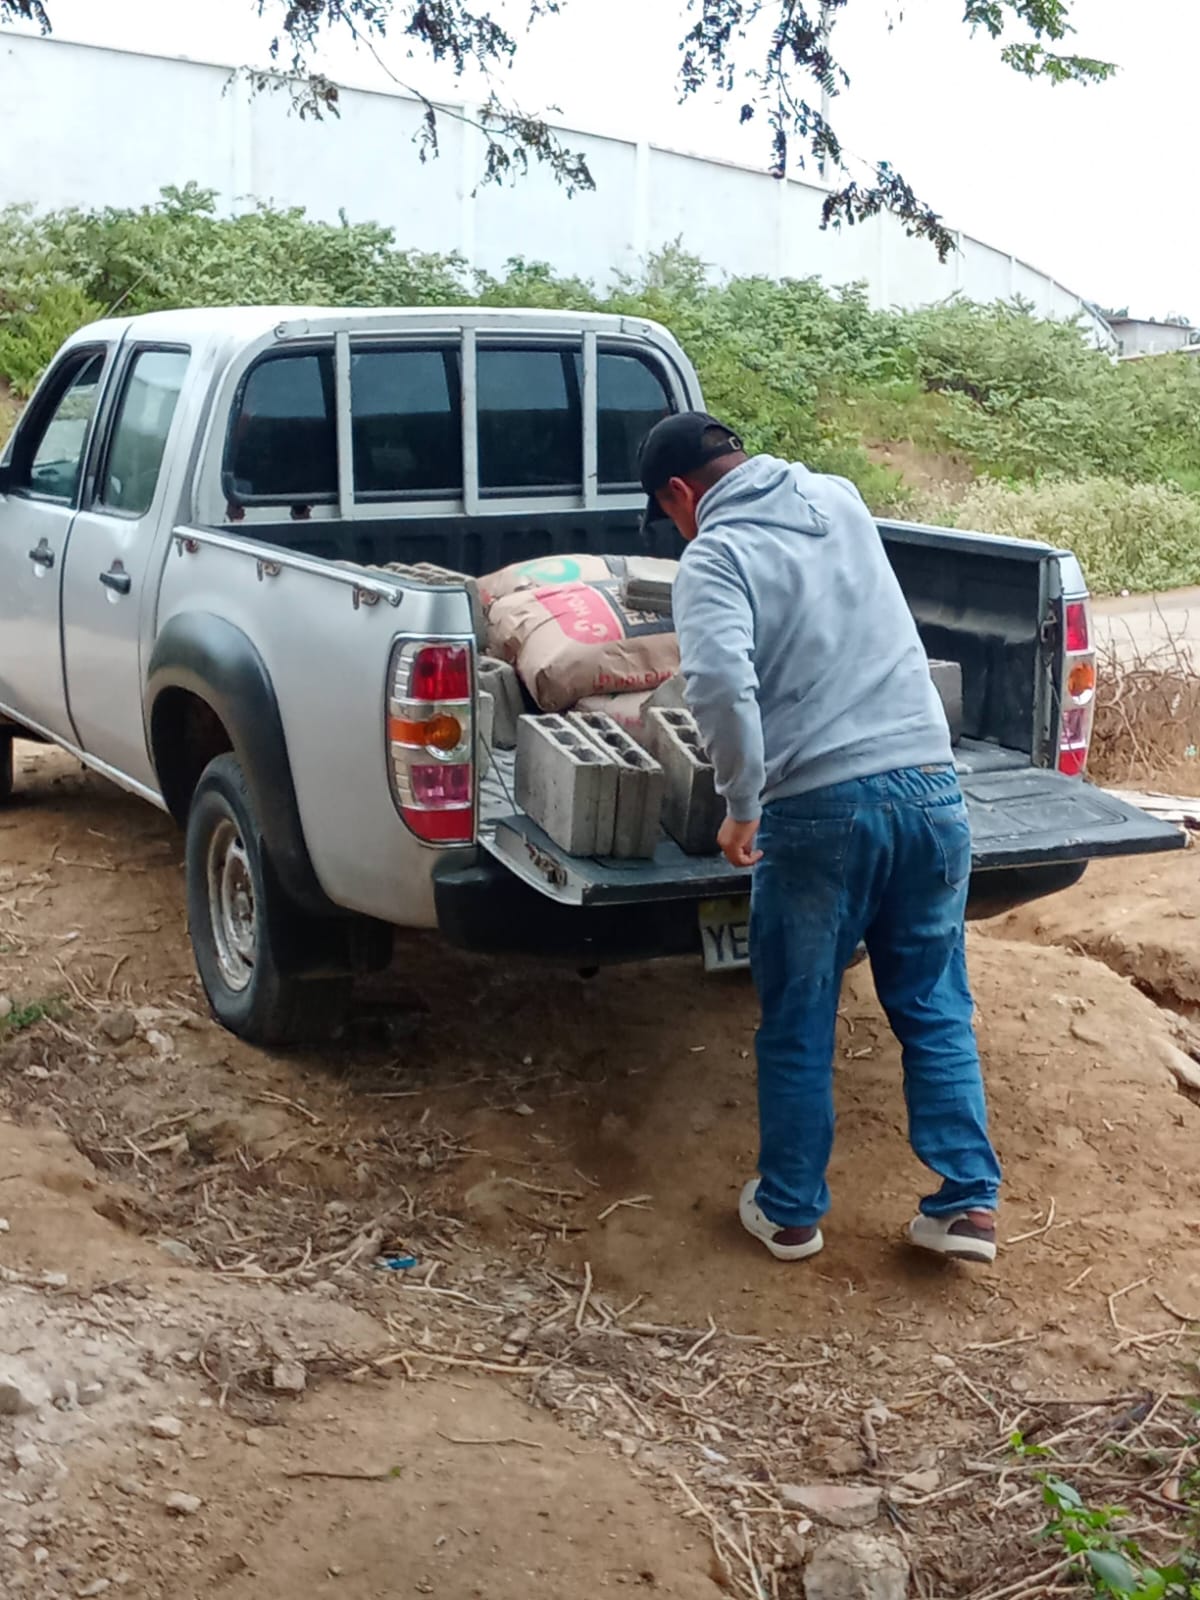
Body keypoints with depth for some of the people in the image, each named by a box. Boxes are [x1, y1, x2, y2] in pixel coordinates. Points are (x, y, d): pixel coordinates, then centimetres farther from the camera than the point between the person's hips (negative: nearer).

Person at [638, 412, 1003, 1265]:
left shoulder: (714, 556, -6)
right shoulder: (840, 498, 13)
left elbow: (721, 682, -24)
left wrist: (741, 803, -11)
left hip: (819, 806, -5)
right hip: (929, 783, 5)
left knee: (798, 1024, 12)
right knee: (936, 1008, 16)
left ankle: (790, 1211, 24)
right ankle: (969, 1203, 14)